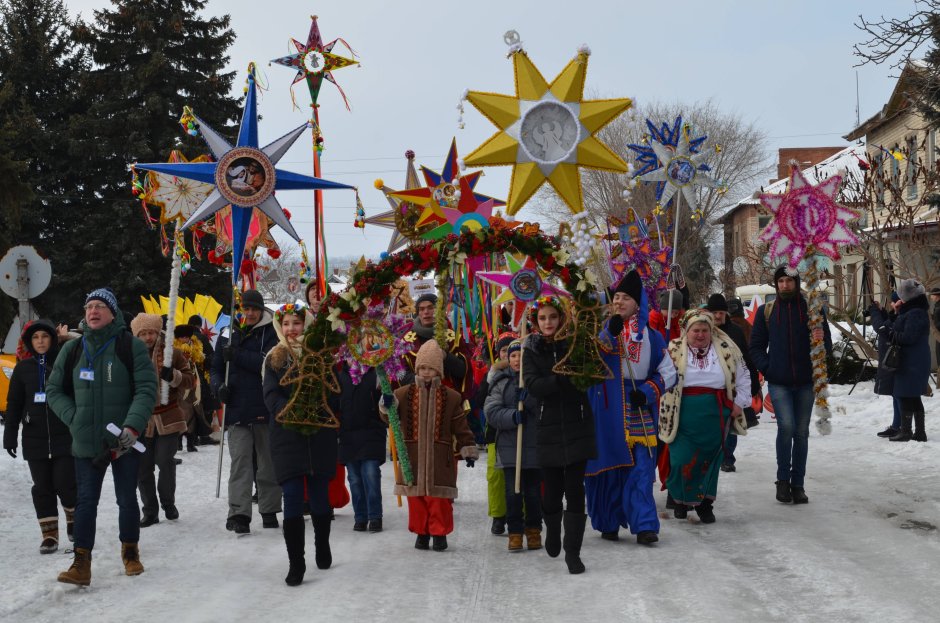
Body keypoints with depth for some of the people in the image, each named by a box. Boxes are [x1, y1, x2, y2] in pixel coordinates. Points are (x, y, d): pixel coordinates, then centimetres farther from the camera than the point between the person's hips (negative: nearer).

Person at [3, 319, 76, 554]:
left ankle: (74, 520, 22)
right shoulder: (23, 367, 6)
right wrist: (10, 436, 7)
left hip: (65, 436, -3)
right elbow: (14, 404, 11)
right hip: (35, 439, 3)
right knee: (42, 488, 5)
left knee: (65, 484, -6)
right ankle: (49, 534, 13)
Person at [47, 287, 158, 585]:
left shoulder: (131, 346, -5)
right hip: (86, 442, 2)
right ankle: (81, 563, 1)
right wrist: (74, 418, -3)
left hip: (125, 441, -2)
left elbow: (146, 389, -9)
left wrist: (132, 426, -21)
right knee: (86, 501, 0)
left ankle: (130, 552, 28)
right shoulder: (72, 350, 5)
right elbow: (54, 390, 12)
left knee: (127, 499, 10)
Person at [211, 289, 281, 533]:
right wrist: (219, 387, -5)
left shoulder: (270, 334, 0)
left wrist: (238, 356, -20)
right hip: (237, 409, 1)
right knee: (240, 461, -8)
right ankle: (238, 513, -13)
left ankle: (269, 511, 22)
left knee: (269, 463, 9)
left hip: (266, 408, -1)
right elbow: (216, 369, 15)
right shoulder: (227, 336, 11)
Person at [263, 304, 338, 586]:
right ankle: (295, 563, -4)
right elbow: (271, 396, -1)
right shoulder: (275, 358, 7)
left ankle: (323, 547, 32)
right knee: (292, 497, -7)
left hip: (319, 434, 0)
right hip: (287, 435, 0)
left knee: (319, 496, 9)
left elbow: (333, 392, 1)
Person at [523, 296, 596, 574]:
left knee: (575, 489, -6)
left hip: (578, 427, 0)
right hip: (549, 428, 0)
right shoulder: (531, 351, 2)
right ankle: (553, 532, 36)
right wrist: (564, 380, -22)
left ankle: (573, 551, -2)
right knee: (553, 488, 7)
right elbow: (533, 385, -12)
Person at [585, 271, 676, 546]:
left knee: (640, 467, -8)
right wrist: (611, 334, -22)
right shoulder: (601, 330, 6)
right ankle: (608, 522, 16)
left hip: (638, 409, 0)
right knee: (607, 465, 4)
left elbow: (668, 372, 9)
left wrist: (647, 392, -7)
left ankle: (644, 525, -9)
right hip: (605, 408, 0)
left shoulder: (650, 336, 7)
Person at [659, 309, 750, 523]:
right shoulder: (674, 350, 1)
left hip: (715, 416, 2)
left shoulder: (726, 349, 5)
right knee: (682, 460, -4)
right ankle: (681, 499, 19)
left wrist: (739, 403, 8)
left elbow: (743, 375, 13)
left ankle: (705, 503, 19)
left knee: (710, 460, 5)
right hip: (683, 415, -1)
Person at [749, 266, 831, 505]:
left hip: (805, 382, 1)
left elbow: (828, 347, 7)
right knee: (786, 426, -16)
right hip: (778, 382, -1)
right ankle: (783, 479, -3)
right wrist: (767, 368, -4)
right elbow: (756, 346, 10)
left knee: (801, 432, 6)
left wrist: (822, 339, -16)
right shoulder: (766, 312, 6)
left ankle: (798, 484, 14)